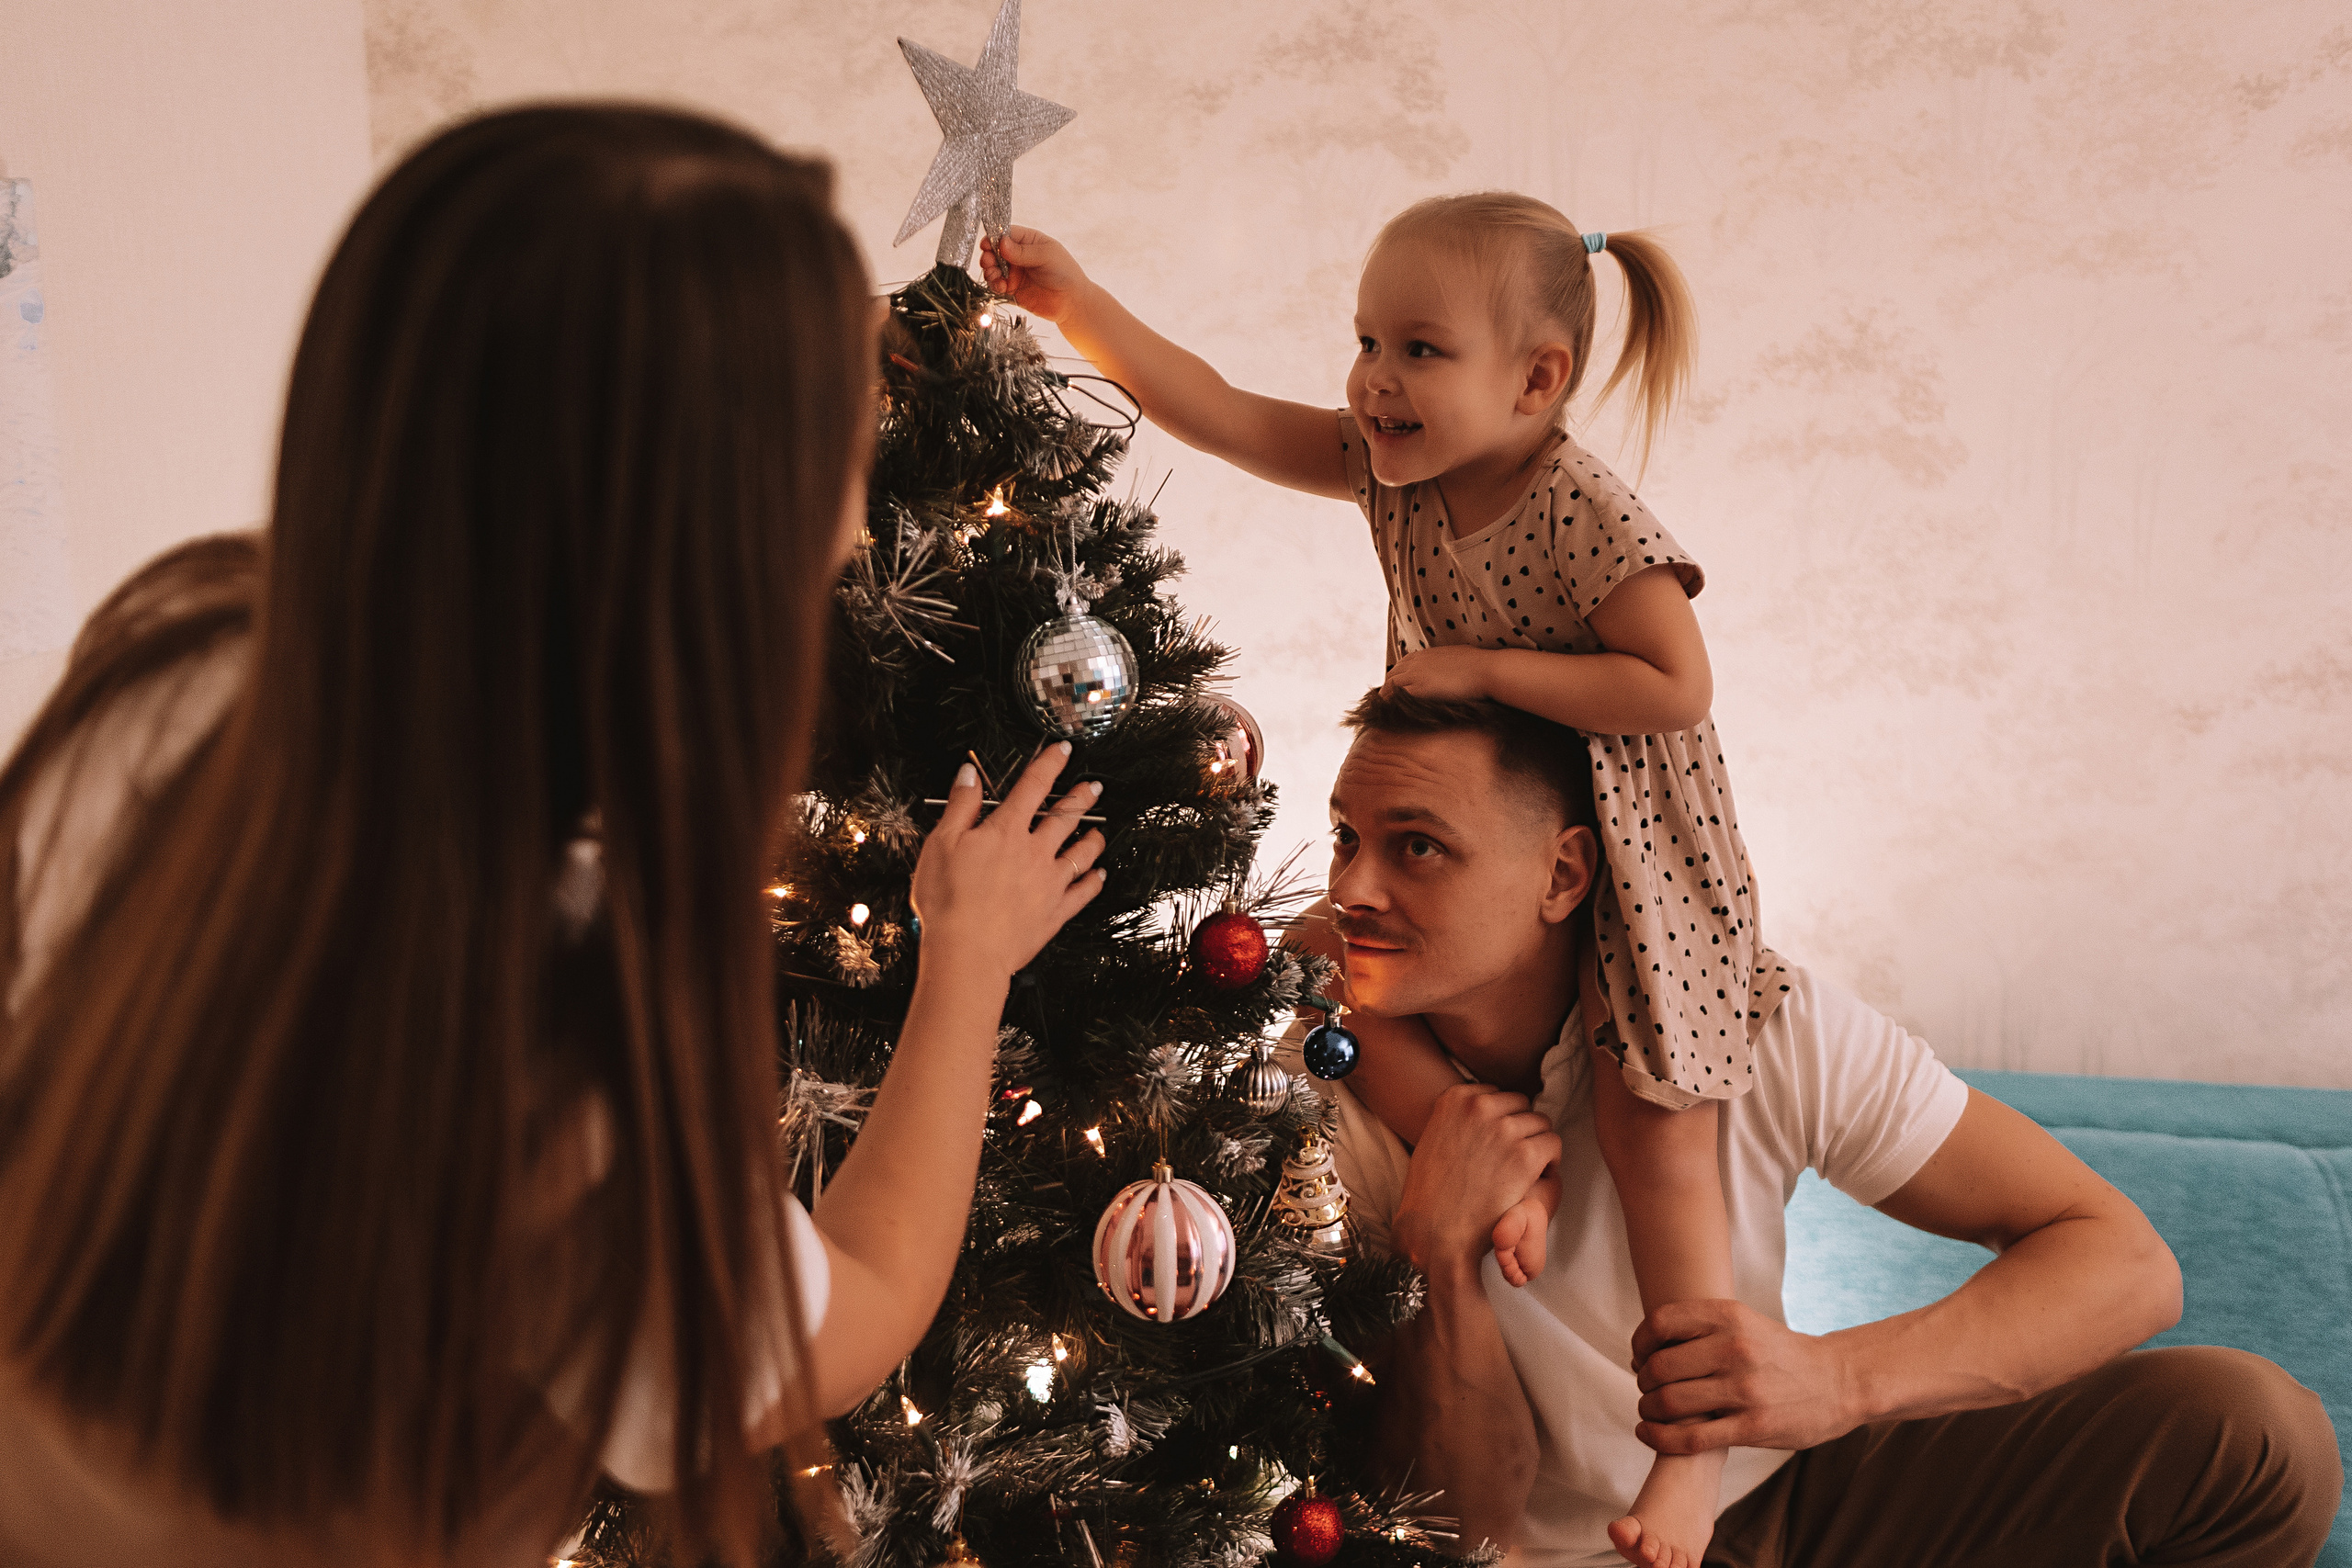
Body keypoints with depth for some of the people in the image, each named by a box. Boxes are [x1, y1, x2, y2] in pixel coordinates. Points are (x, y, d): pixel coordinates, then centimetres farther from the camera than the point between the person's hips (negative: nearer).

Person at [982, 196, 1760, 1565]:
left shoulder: (1584, 512, -25)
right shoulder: (1391, 467, -5)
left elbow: (1676, 688, -30)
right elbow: (1221, 414, -6)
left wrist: (1483, 666, -28)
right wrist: (1075, 301, -15)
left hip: (1627, 861, -7)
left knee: (1654, 1141, -4)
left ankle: (1694, 1438, 7)